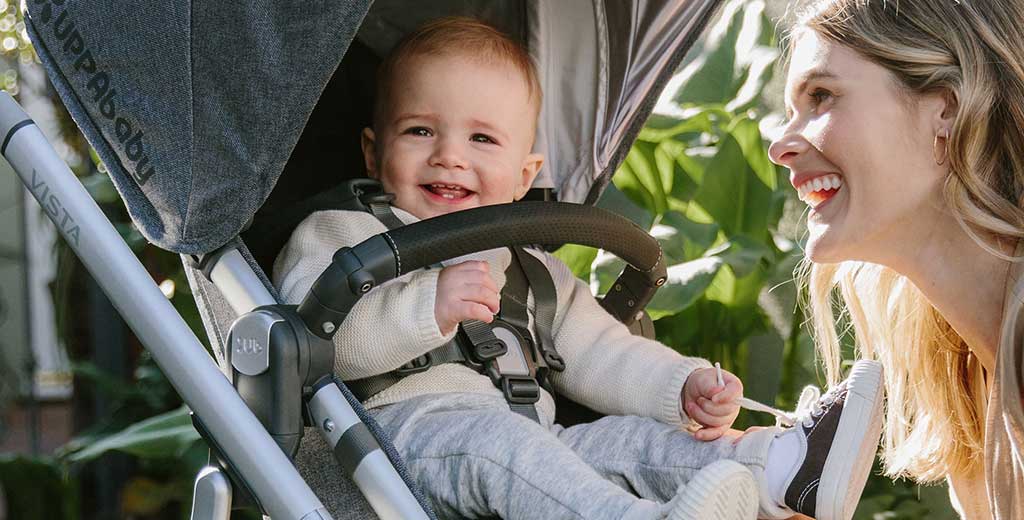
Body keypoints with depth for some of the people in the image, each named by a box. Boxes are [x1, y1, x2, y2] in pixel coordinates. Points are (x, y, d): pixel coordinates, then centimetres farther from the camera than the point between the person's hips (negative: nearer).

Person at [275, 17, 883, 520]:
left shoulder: (530, 268, 26)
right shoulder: (338, 235, 6)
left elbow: (598, 353, 24)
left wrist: (685, 386, 5)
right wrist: (429, 306, -27)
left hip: (525, 445, 7)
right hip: (399, 426, -7)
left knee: (632, 439, -13)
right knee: (491, 436, -34)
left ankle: (786, 465, -29)